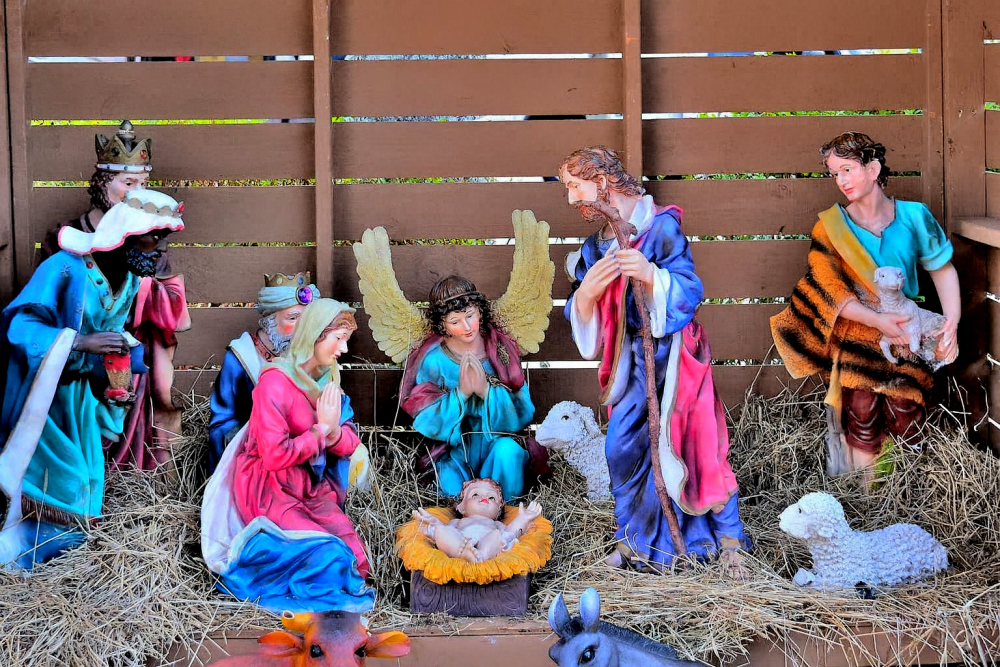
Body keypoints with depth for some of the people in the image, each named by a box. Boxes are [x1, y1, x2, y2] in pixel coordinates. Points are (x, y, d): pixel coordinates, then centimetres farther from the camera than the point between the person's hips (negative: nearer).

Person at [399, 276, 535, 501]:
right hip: (454, 452, -2)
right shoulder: (433, 360, -6)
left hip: (496, 442, 2)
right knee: (455, 496, -28)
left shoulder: (501, 348, -2)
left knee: (508, 451, -31)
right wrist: (460, 394, -22)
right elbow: (427, 422, -9)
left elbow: (523, 413, -6)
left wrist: (487, 390, -22)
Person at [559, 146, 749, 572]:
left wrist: (650, 274, -36)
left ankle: (729, 540, 7)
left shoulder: (661, 225, -11)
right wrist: (588, 290, -17)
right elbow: (580, 312, 6)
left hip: (671, 353, -6)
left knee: (684, 442, -6)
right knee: (624, 446, 2)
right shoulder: (595, 245, 9)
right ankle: (636, 541, 17)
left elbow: (689, 291, -17)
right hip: (630, 358, 6)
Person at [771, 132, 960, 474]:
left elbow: (943, 269, 5)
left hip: (905, 330, 1)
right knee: (862, 415, -14)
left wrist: (952, 324, -10)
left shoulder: (913, 216, 2)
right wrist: (877, 320, -20)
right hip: (857, 329, -1)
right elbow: (829, 291, -7)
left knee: (904, 421, -7)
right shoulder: (830, 227, -1)